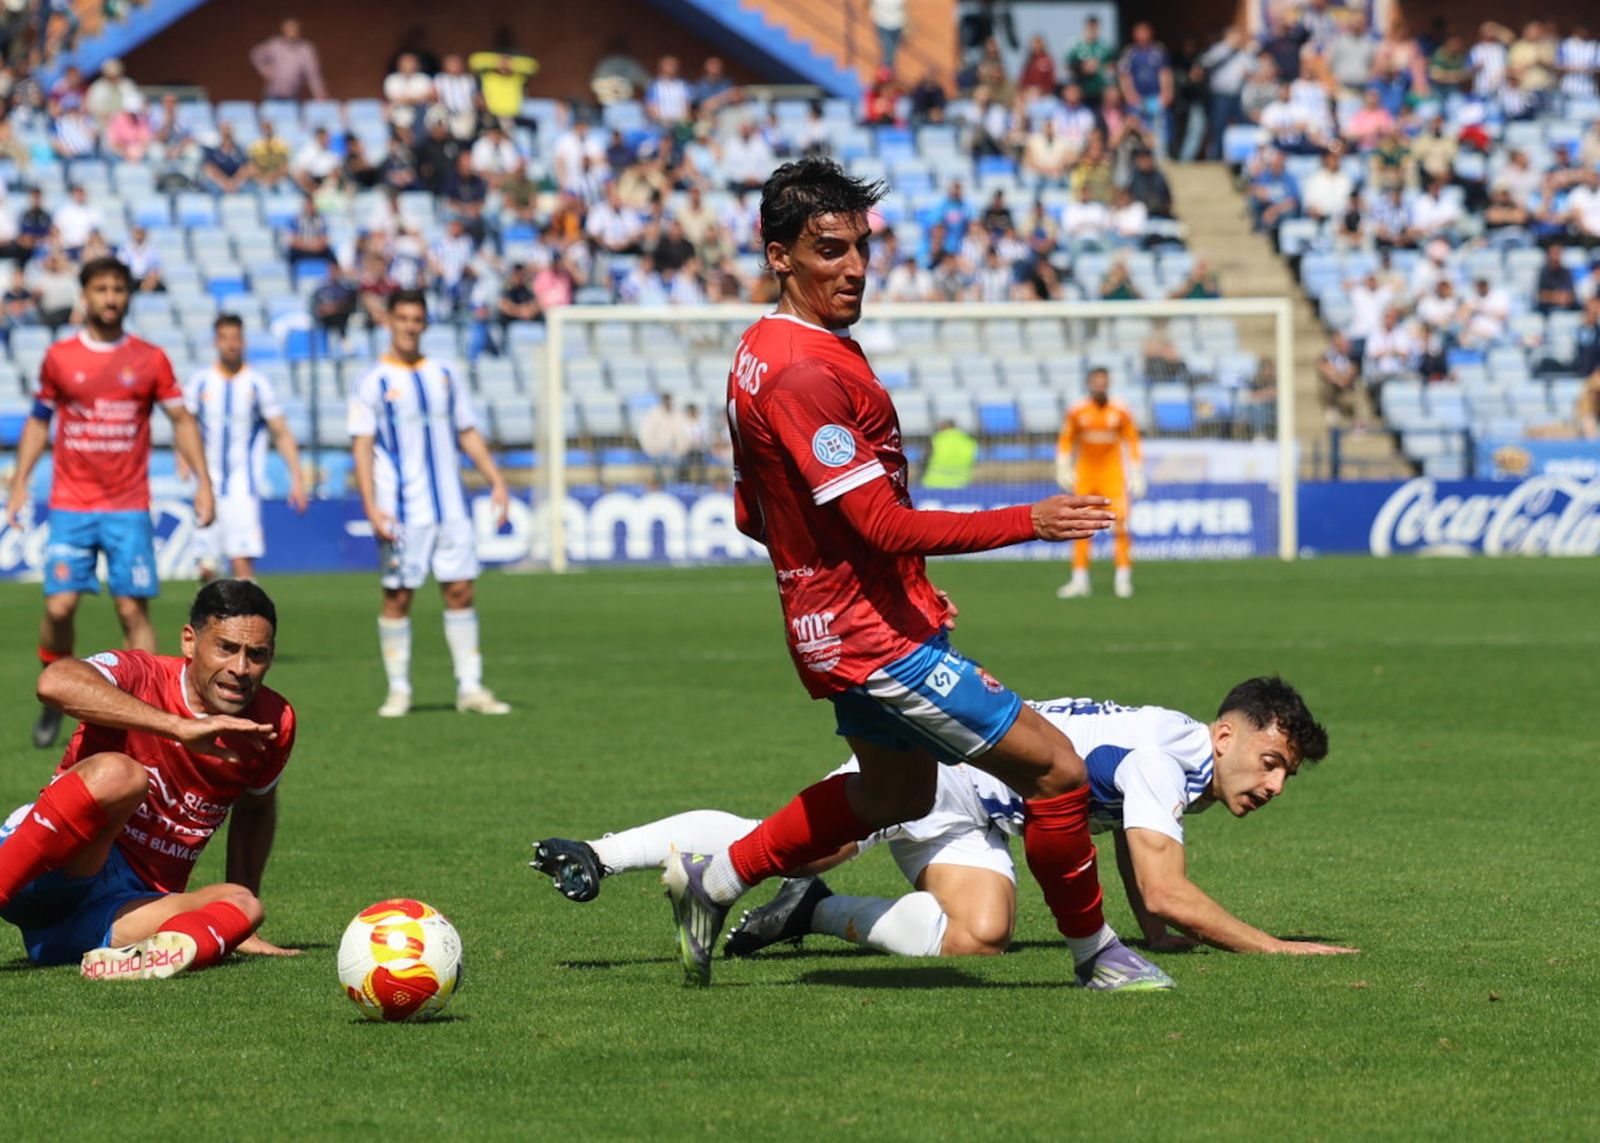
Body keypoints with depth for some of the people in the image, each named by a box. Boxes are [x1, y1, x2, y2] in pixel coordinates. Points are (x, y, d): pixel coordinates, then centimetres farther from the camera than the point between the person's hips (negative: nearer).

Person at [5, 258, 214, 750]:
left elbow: (181, 420, 9)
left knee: (134, 611, -6)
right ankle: (53, 701, 14)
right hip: (71, 506, 0)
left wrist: (202, 480, -1)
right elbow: (38, 420, 14)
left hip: (129, 508, 0)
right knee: (59, 607, -8)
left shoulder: (149, 359, 4)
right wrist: (19, 482, 6)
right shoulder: (59, 357, 5)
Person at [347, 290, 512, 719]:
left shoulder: (445, 376, 12)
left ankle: (470, 688, 4)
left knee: (460, 591, 1)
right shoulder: (373, 383, -1)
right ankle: (398, 691, 7)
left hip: (450, 507, 4)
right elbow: (362, 446, -5)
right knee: (398, 597, -1)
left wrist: (496, 481, 6)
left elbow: (468, 434, 17)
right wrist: (371, 507, -14)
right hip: (401, 512, -4)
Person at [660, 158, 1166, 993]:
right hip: (876, 640, -11)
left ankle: (714, 878, 32)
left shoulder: (763, 353, 10)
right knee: (1054, 769, -7)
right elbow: (883, 522, -26)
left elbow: (751, 515, 18)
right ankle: (1094, 952, 9)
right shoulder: (804, 373, -23)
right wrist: (1030, 523, -25)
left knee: (896, 794, 29)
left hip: (849, 628, 11)